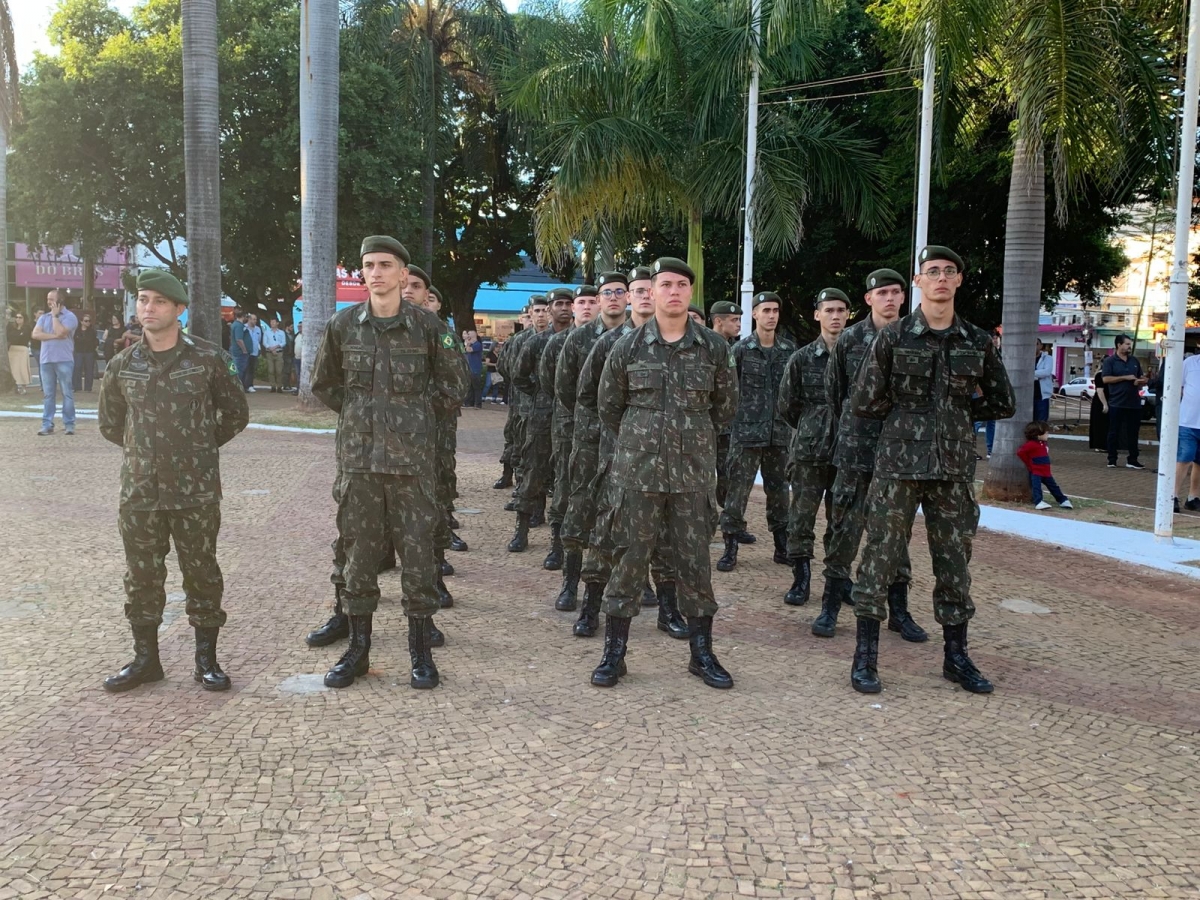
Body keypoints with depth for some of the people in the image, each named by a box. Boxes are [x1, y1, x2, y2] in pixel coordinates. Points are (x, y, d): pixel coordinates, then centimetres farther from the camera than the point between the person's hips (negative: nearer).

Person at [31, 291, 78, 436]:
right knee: (48, 394, 6)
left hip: (64, 360, -5)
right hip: (45, 360, 5)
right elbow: (35, 334, 0)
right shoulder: (43, 317, 14)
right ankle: (47, 425, 8)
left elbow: (60, 332, -17)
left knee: (67, 393, -2)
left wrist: (55, 315, -5)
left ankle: (69, 424, 2)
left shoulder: (69, 316, -2)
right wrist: (54, 336, -10)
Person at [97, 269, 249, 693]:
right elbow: (110, 424, 19)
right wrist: (144, 450, 12)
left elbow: (236, 414, 6)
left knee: (202, 574, 5)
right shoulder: (122, 366, 4)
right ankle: (145, 658, 25)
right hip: (139, 491, 3)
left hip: (196, 491, -3)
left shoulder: (208, 358, -4)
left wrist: (200, 447, 7)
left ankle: (206, 659, 18)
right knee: (142, 576, 11)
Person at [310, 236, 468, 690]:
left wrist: (413, 410, 3)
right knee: (359, 551, 8)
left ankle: (420, 652, 14)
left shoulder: (427, 325, -1)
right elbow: (323, 384, 17)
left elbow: (453, 386, 7)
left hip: (411, 458, -2)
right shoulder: (343, 324, 5)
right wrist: (359, 412, 9)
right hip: (358, 457, 2)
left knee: (417, 551, 1)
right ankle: (358, 648, 21)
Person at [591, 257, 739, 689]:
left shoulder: (715, 348, 1)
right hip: (638, 472, -1)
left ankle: (702, 653, 20)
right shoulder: (627, 347, 0)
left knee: (695, 563, 7)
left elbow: (726, 405, 14)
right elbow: (608, 406, 11)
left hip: (694, 474, 1)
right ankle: (614, 653, 15)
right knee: (629, 560, 4)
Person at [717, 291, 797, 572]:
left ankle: (782, 546, 21)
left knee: (778, 489, 11)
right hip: (747, 431, -3)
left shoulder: (790, 350, 8)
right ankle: (730, 548, 5)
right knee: (738, 488, -2)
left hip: (780, 431, 3)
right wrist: (733, 415, -6)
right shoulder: (740, 349, -2)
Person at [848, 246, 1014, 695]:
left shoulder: (978, 342, 7)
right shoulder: (893, 337, -2)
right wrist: (908, 413, 4)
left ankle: (956, 656, 24)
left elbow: (1002, 403, 14)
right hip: (899, 465, -3)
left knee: (955, 560, 10)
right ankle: (865, 657, 9)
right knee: (881, 557, -1)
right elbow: (864, 403, -3)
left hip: (954, 468, 3)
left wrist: (958, 412, 8)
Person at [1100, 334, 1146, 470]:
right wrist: (1125, 378, -15)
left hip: (1134, 403, 5)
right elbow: (1105, 379, -14)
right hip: (1116, 403, -4)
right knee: (1114, 432, 2)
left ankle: (1132, 460, 11)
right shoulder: (1109, 361, -2)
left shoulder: (1134, 360, 14)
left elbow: (1141, 378, 22)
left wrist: (1141, 381, -2)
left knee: (1133, 433, 6)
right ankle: (1112, 460, 8)